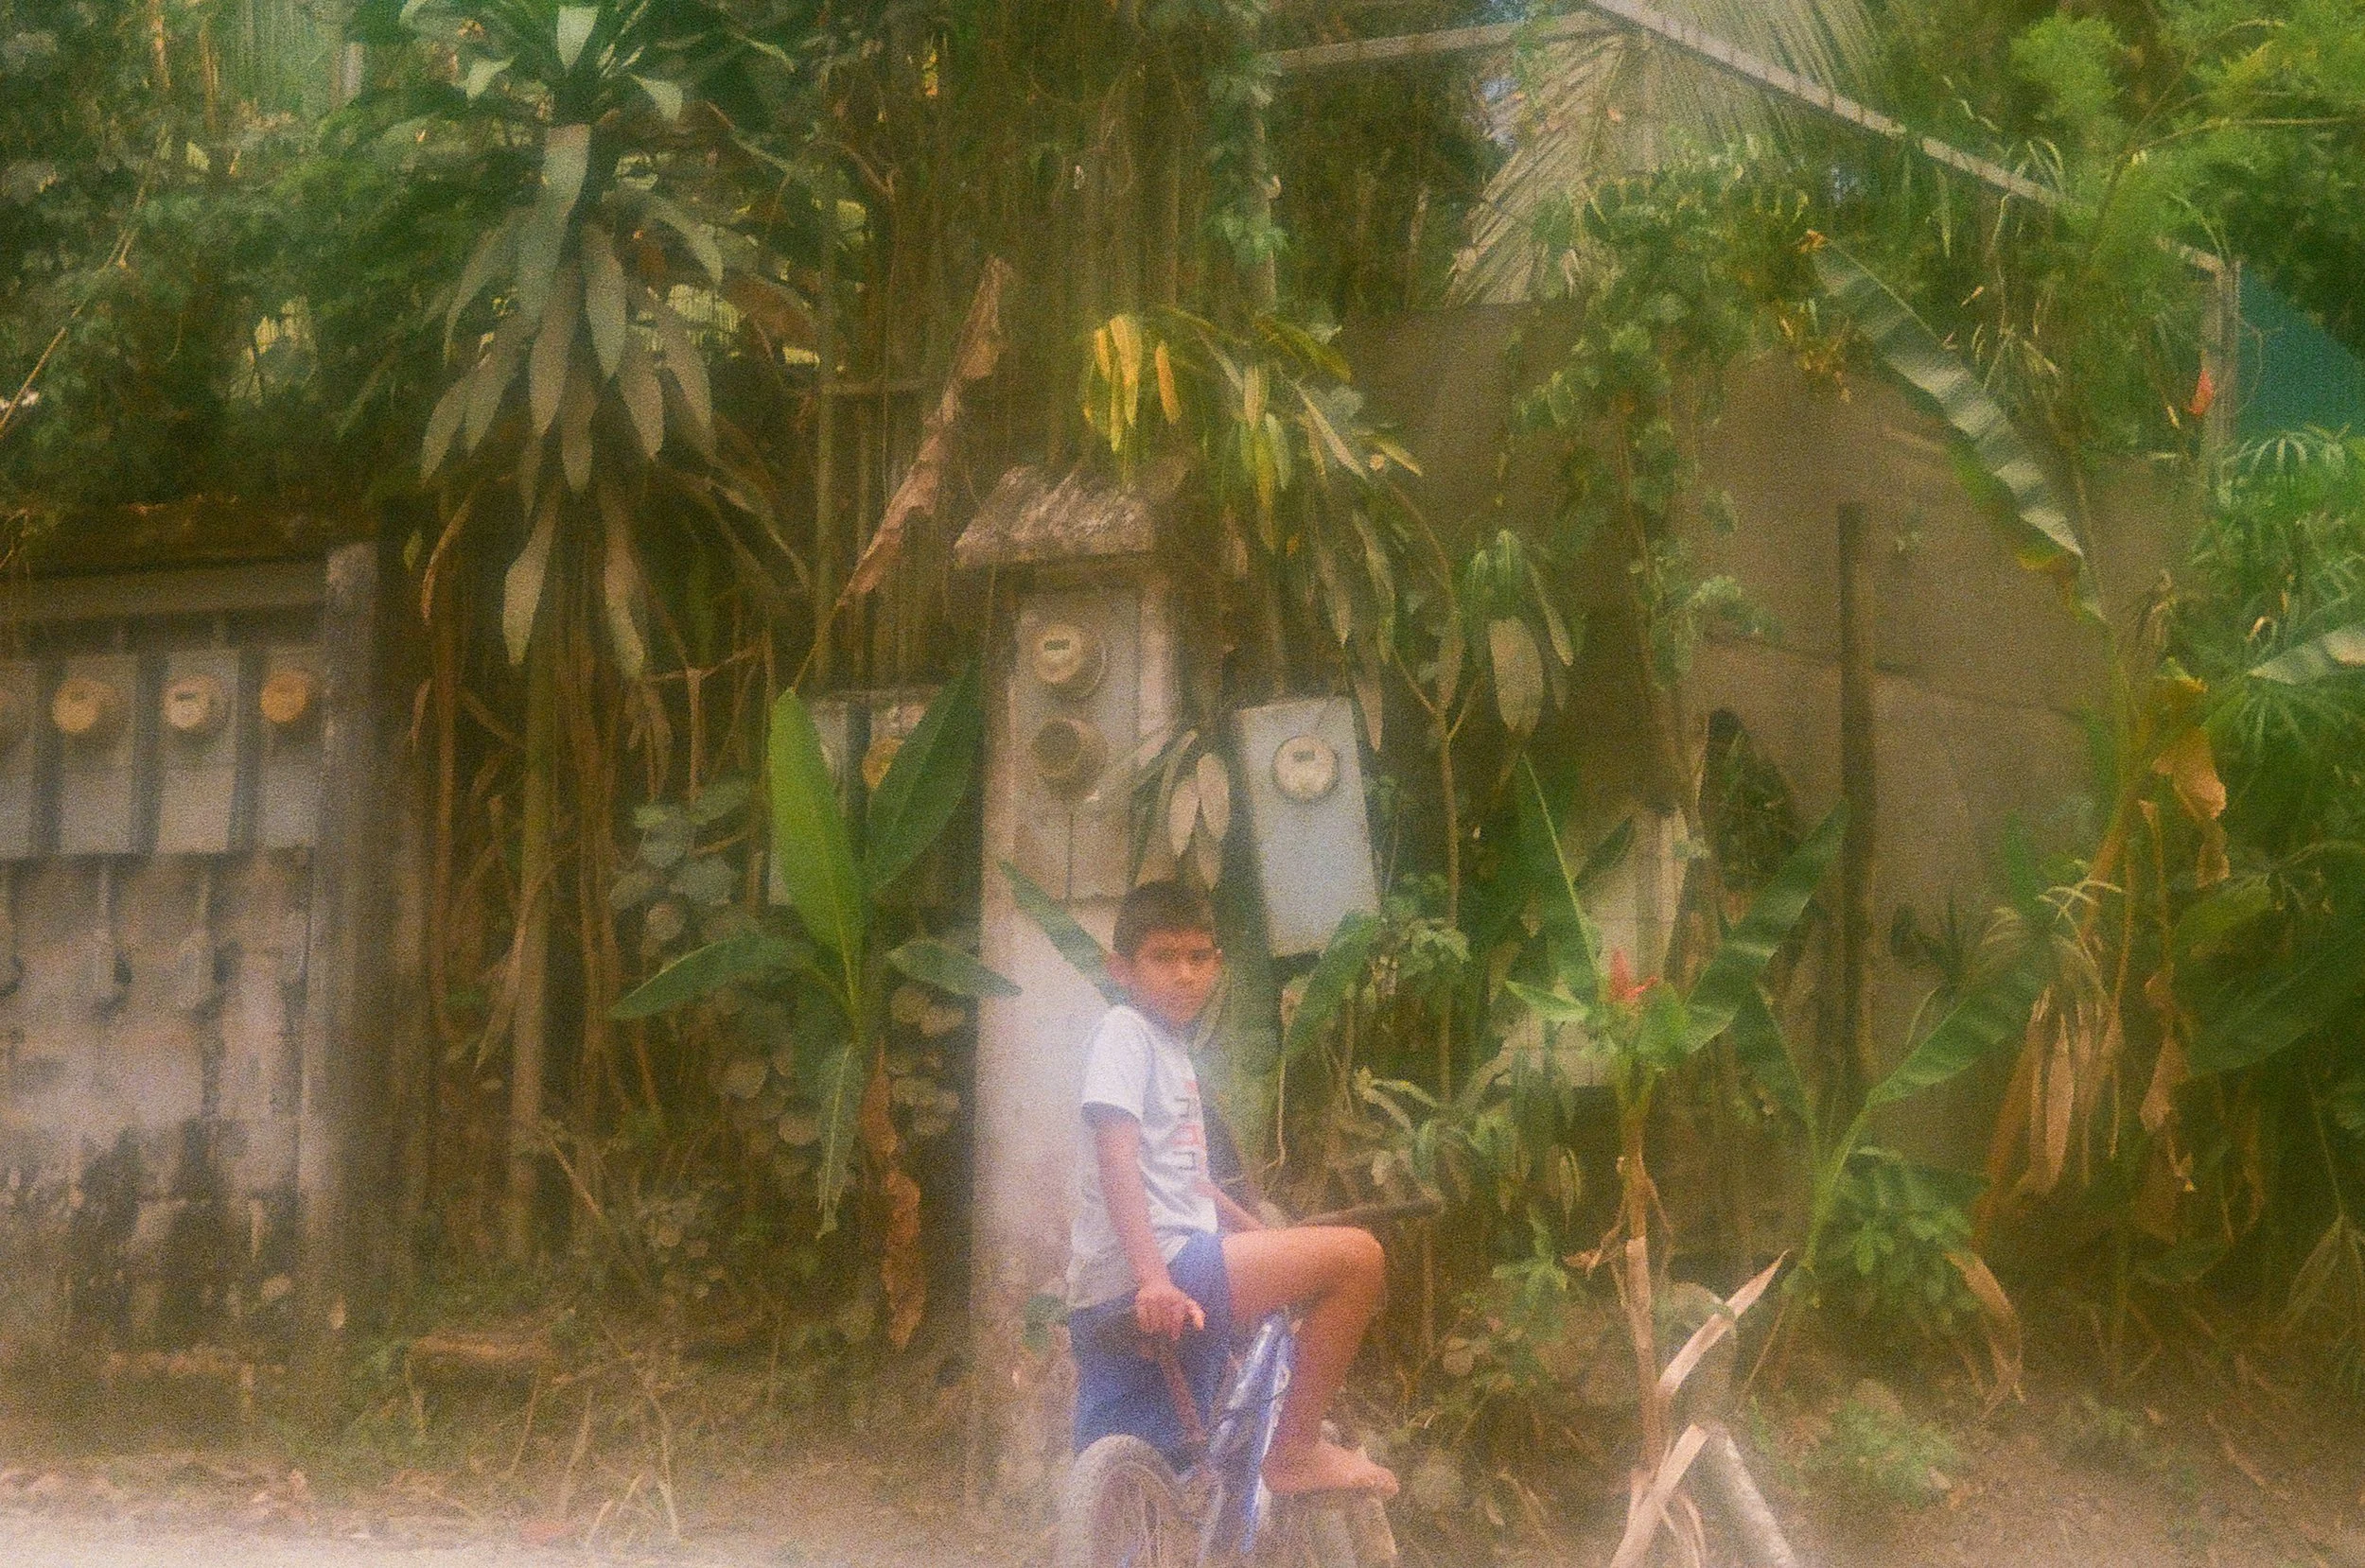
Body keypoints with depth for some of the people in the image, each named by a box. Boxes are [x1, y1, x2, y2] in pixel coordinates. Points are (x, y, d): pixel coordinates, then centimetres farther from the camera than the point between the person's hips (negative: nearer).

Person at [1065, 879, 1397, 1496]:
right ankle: (1294, 1450, -8)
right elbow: (1115, 1158, -19)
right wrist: (1151, 1277, -29)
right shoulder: (1125, 1031, -5)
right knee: (1356, 1256, -13)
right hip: (1159, 1274, -10)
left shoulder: (1173, 1050, 24)